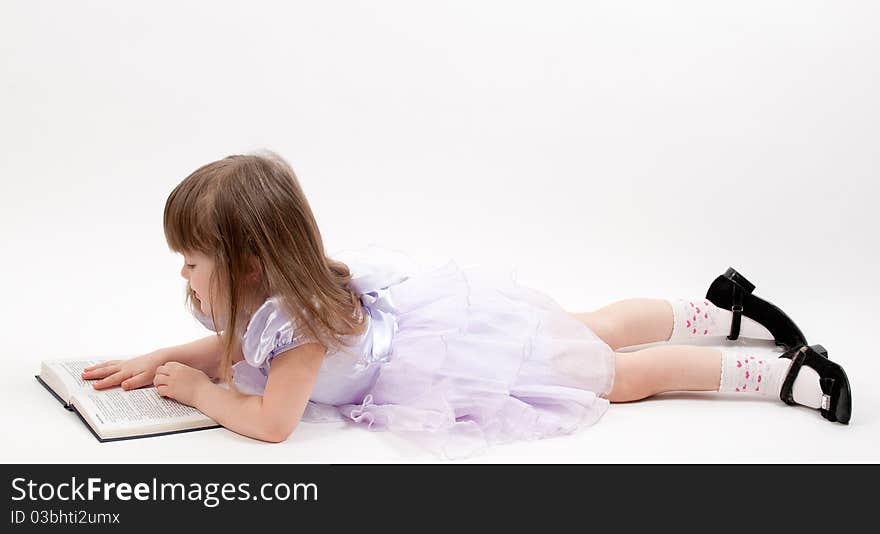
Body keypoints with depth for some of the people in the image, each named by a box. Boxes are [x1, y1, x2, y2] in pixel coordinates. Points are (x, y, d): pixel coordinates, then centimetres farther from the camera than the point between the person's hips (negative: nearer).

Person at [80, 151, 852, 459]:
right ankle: (723, 309, 38)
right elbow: (231, 348, 12)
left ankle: (782, 372, 15)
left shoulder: (298, 316, -32)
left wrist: (198, 390, -22)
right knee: (595, 331, 23)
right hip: (445, 304, 8)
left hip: (481, 341, -8)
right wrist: (155, 362, -1)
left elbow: (270, 421, -36)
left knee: (622, 374, 5)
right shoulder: (265, 296, -5)